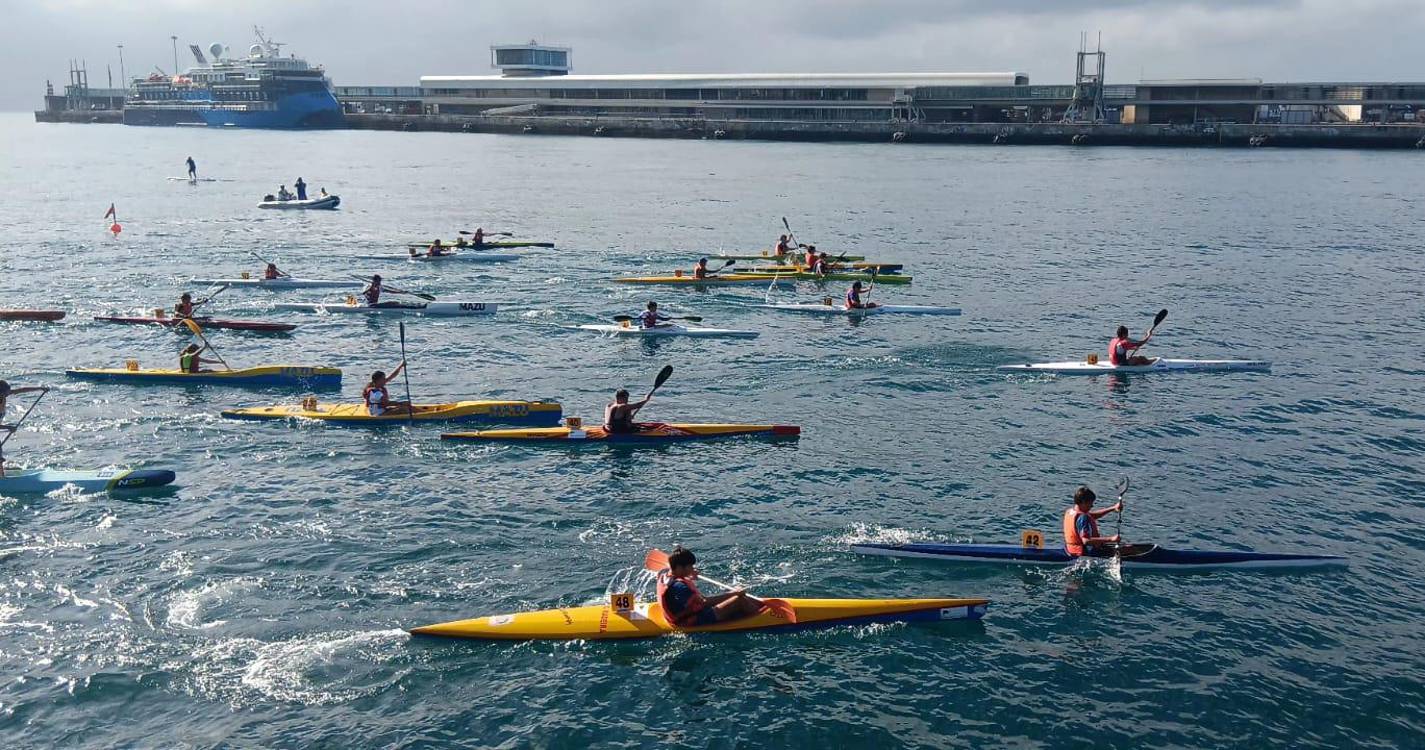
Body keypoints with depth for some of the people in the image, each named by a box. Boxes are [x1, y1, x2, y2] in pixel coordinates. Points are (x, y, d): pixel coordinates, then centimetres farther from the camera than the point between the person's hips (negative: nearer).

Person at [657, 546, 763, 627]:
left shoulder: (664, 575, -2)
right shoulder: (678, 586, -31)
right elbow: (704, 602, -32)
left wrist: (689, 578, 25)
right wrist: (732, 594, -28)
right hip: (694, 622, -10)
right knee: (739, 600, -12)